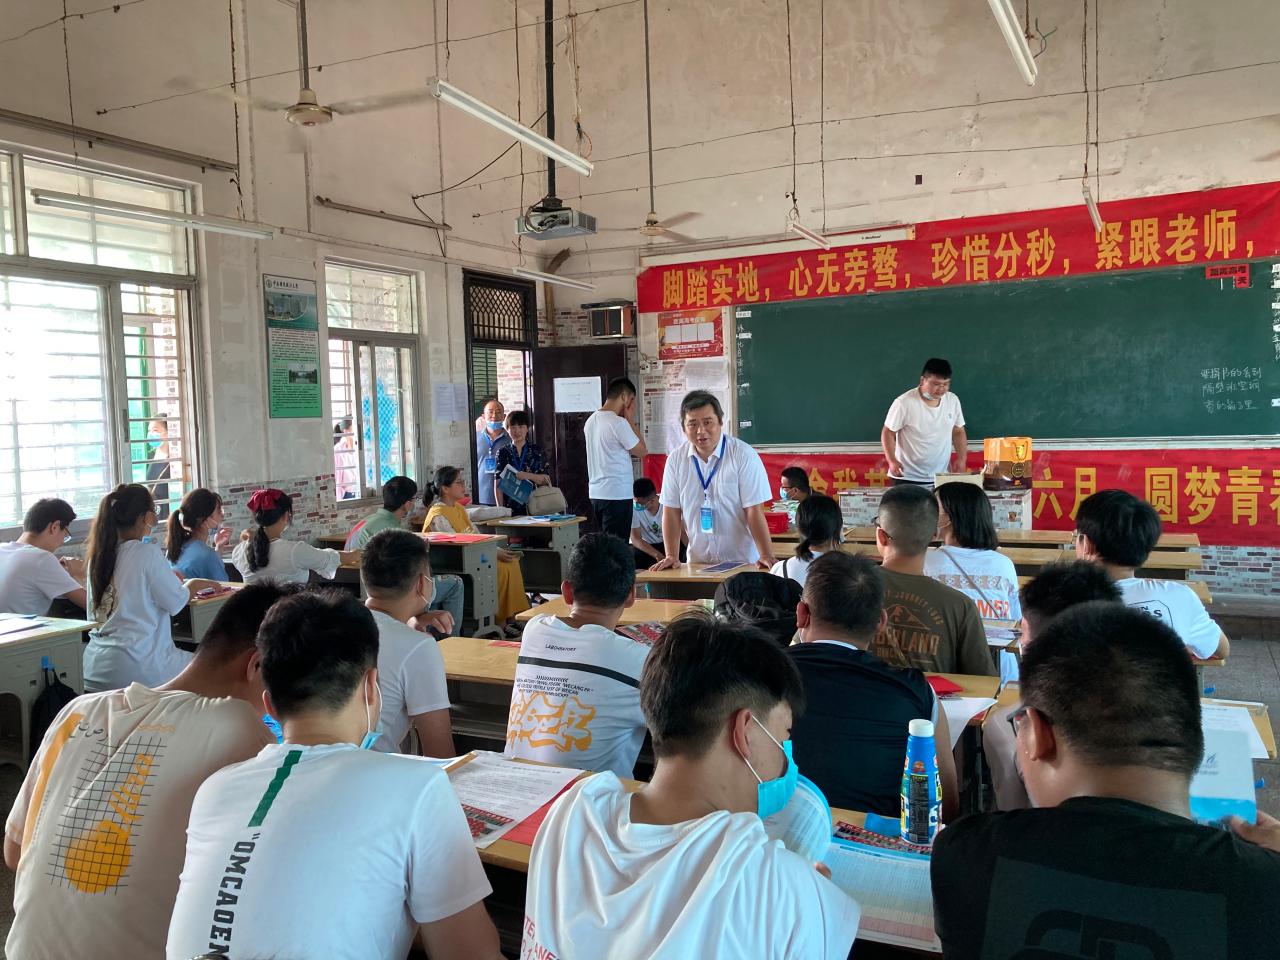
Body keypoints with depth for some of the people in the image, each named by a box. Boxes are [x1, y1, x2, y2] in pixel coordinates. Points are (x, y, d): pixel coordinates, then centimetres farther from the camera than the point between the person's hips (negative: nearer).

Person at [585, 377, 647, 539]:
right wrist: (631, 420, -2)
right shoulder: (618, 422, -16)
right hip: (617, 494, -9)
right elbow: (642, 452, -6)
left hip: (596, 493, 9)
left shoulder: (592, 420, 11)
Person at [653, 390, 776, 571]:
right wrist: (672, 556, -1)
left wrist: (767, 556, -15)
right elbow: (672, 511, 6)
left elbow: (754, 512, -8)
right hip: (697, 561, 3)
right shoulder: (676, 459, 3)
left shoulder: (744, 455, -7)